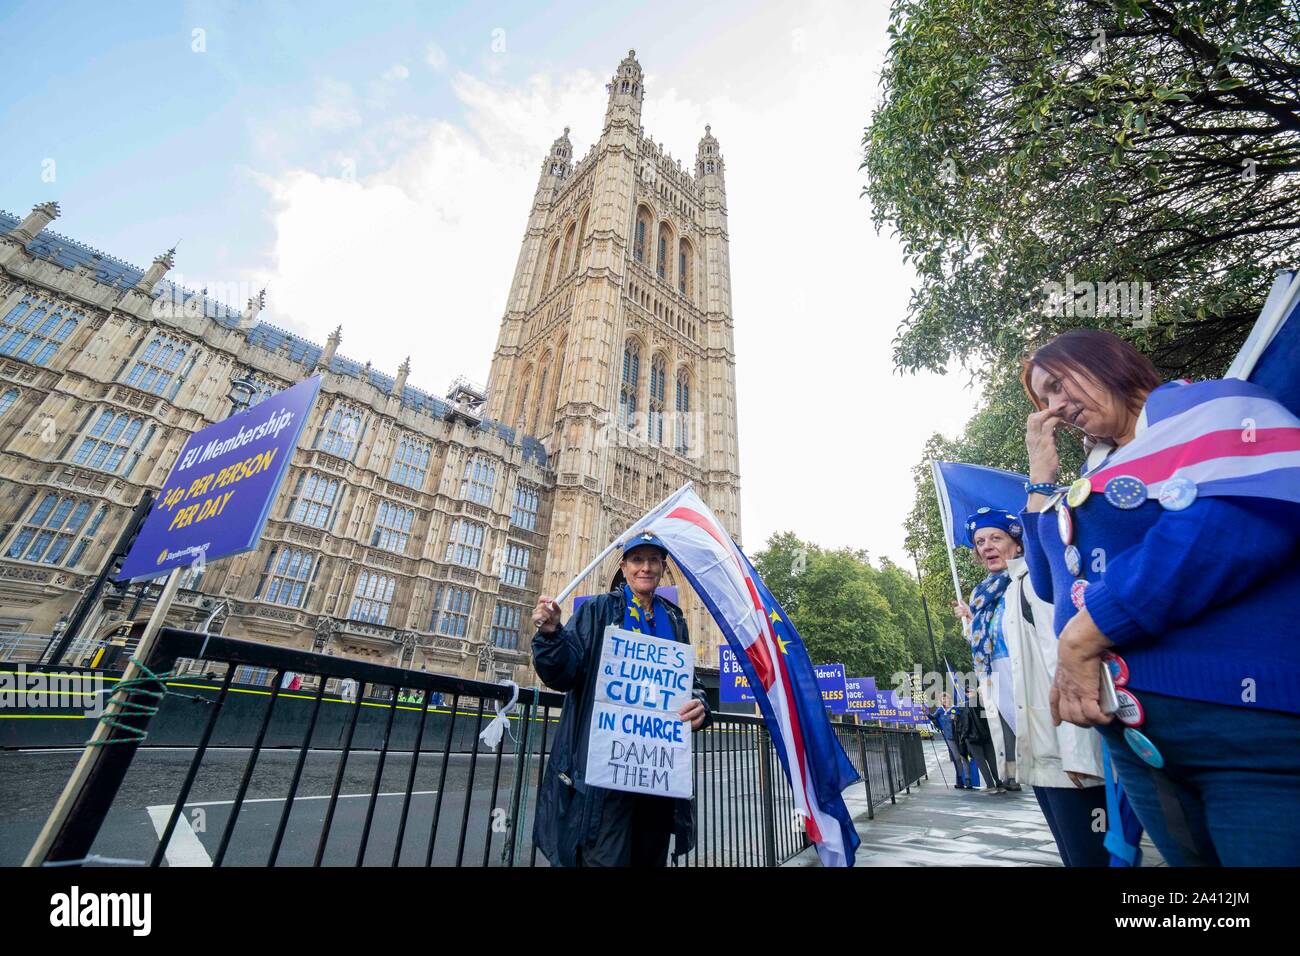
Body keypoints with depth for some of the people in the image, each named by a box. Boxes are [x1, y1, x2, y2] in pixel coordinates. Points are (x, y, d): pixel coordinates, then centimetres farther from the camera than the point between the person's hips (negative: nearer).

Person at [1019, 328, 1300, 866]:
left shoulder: (1199, 404, -3)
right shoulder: (1099, 475, 16)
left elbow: (1253, 514, -23)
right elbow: (1054, 584, 17)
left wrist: (1083, 635, -19)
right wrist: (1042, 473, 13)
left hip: (1253, 714, -7)